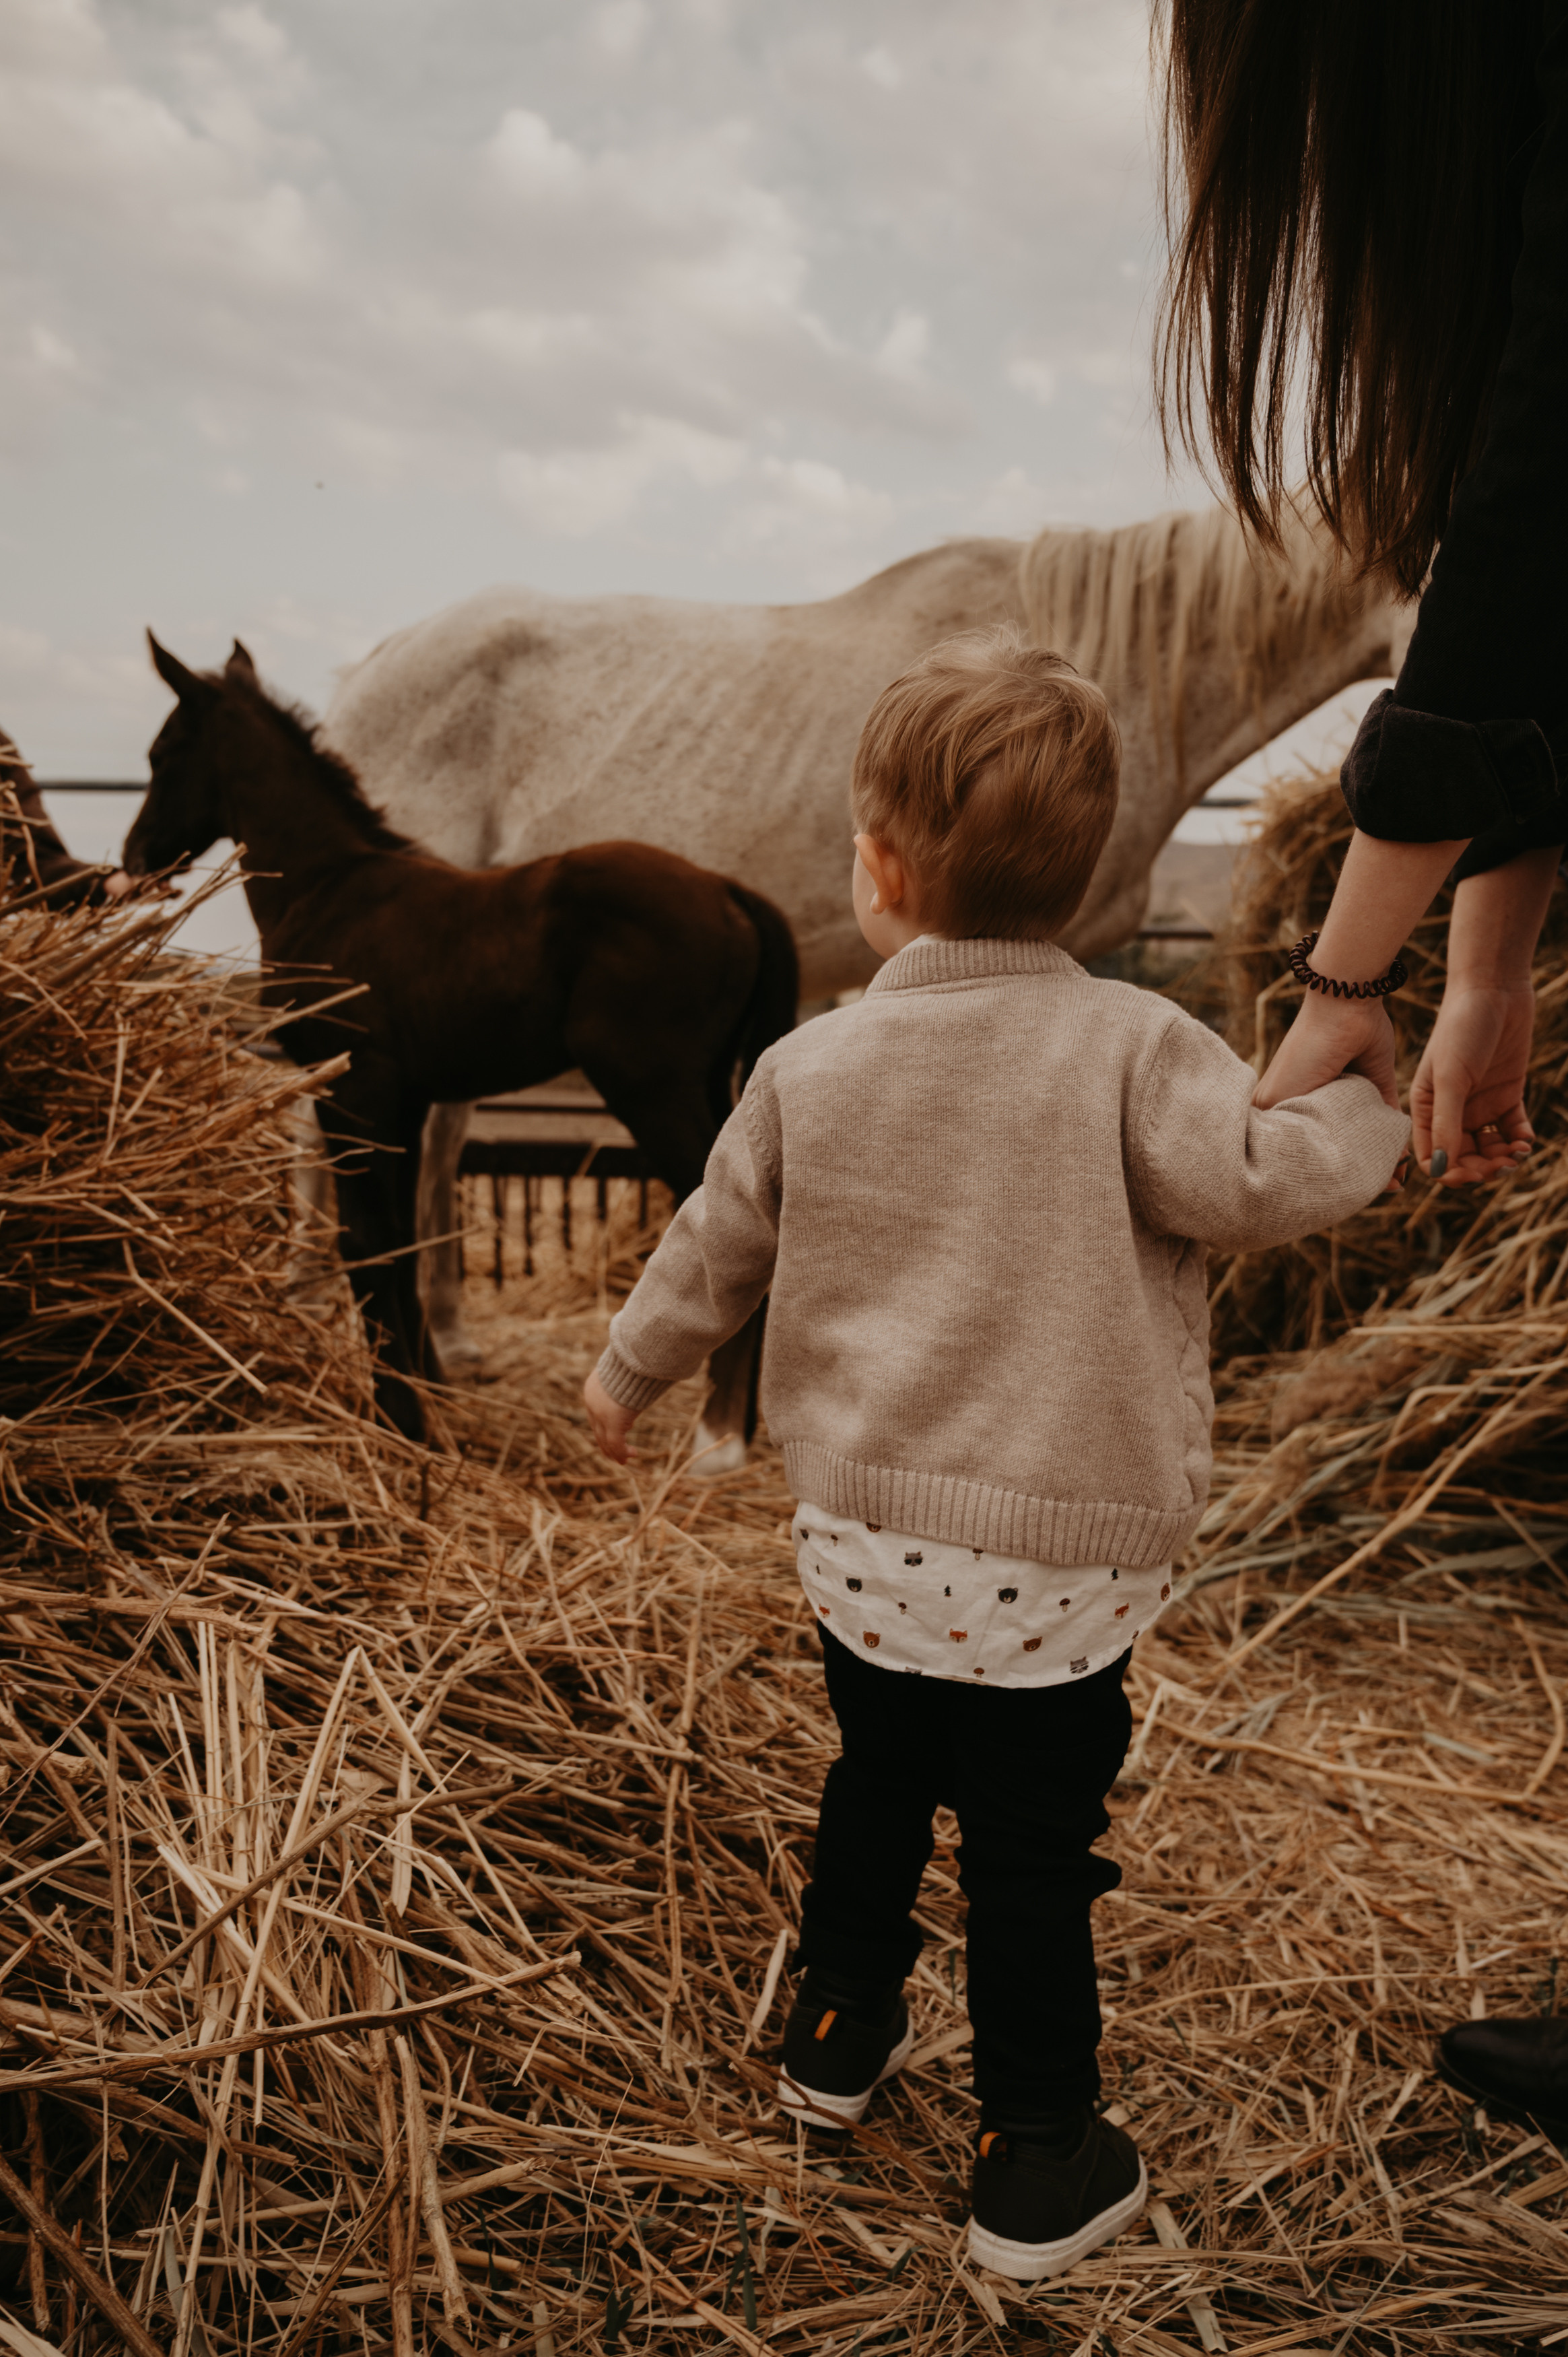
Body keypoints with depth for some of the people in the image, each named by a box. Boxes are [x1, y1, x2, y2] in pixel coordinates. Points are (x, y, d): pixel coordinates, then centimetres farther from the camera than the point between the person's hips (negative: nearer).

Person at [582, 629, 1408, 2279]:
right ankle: (1036, 2165, 25)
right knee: (1032, 1855, 10)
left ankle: (838, 2032, 45)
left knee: (877, 1784, 26)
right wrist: (1362, 1100, 2)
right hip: (1059, 1572, -3)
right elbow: (1262, 1181, -20)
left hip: (860, 1541, 4)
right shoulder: (1131, 1050, -14)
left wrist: (628, 1374, 25)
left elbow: (715, 1249, 7)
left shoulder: (811, 1065, -2)